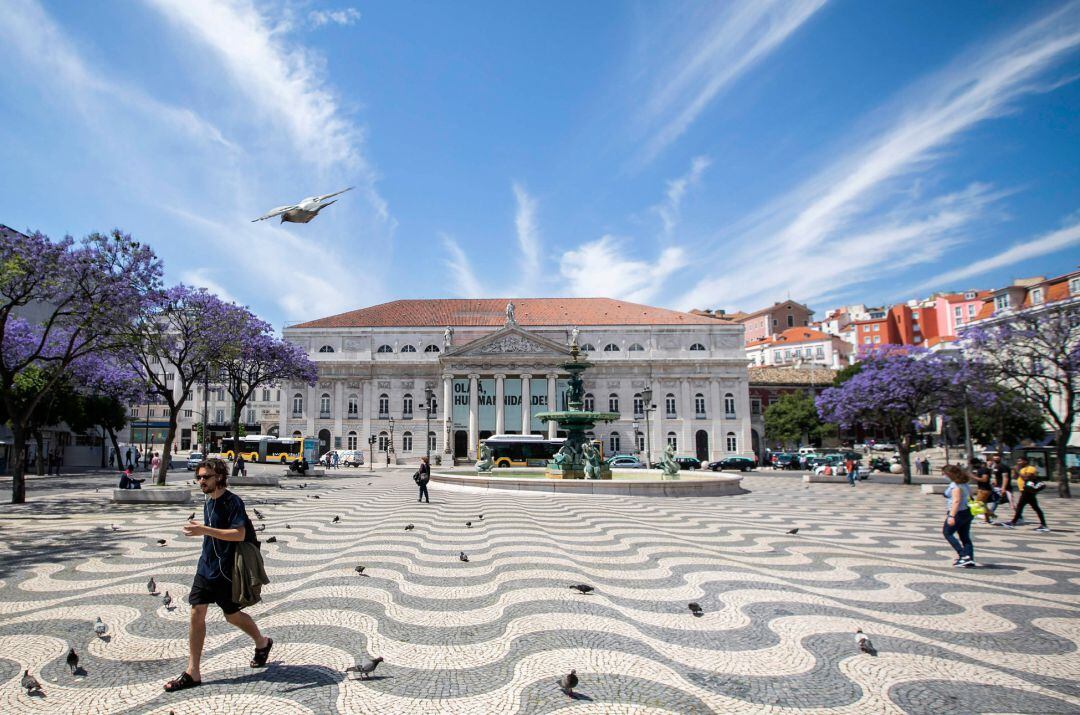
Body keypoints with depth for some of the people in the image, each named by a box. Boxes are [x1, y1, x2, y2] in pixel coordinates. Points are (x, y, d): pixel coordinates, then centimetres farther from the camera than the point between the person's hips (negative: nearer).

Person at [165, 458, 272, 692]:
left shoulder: (233, 502, -17)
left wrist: (204, 530, -30)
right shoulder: (209, 502, 9)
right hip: (205, 567, 7)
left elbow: (239, 534, -27)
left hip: (226, 570, -7)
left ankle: (262, 642, 33)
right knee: (197, 613, 1)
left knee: (232, 615, 8)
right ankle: (193, 672, 9)